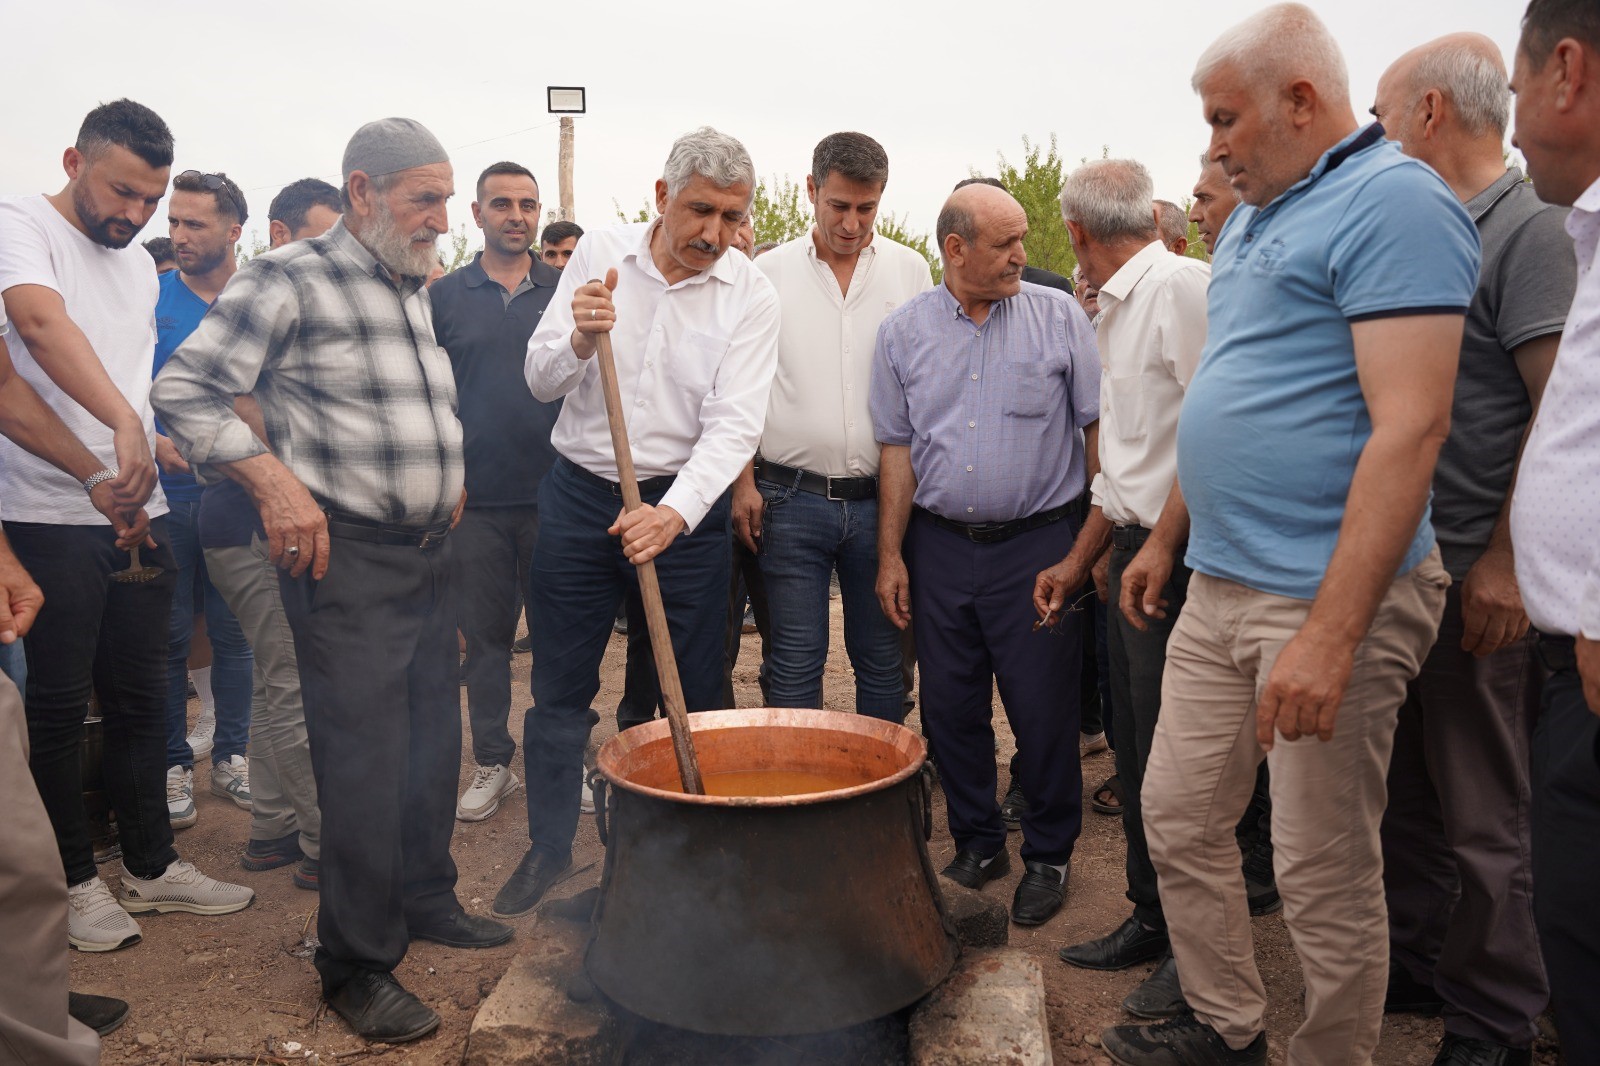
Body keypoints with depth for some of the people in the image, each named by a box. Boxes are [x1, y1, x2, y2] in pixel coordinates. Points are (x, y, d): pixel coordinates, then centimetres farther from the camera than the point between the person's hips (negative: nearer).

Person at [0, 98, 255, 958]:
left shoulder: (140, 266, 16)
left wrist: (154, 441, 14)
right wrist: (125, 422, -41)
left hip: (138, 510, 7)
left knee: (140, 696, 12)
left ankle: (150, 868, 24)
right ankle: (76, 881, 19)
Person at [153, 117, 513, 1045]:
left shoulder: (416, 291, 15)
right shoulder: (292, 279, -8)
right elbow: (184, 388, -12)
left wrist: (447, 478, 14)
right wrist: (273, 478, -20)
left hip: (432, 549, 8)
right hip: (347, 555, -7)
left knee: (433, 740, 15)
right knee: (363, 757, -4)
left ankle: (426, 900, 33)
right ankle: (358, 965, 10)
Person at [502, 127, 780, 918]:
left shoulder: (749, 295, -6)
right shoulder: (600, 253, 0)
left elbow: (734, 423, -15)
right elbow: (541, 380, 0)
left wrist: (674, 513, -30)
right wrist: (579, 340, -23)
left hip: (685, 504, -1)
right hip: (578, 495, 2)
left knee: (696, 694, 5)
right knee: (559, 687, 10)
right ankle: (549, 847, 28)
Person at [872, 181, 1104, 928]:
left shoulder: (1060, 319, -1)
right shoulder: (903, 331, 5)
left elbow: (1103, 430, 0)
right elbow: (897, 447, 7)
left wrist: (1094, 540, -6)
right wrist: (891, 555, 3)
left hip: (1038, 543, -2)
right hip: (939, 545, 3)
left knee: (1044, 711, 2)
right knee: (950, 709, 10)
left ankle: (1048, 856, 21)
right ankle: (977, 844, 28)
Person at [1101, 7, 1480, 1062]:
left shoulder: (1394, 201, -12)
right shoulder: (1252, 221, 16)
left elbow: (1409, 426, -22)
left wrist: (1332, 632, -26)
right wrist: (1167, 538, 23)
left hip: (1326, 600, -9)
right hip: (1218, 591, 9)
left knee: (1327, 874, 4)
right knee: (1178, 818, 15)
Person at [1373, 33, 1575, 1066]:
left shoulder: (1529, 228, -10)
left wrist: (1506, 558, -19)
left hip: (1472, 577, -8)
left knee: (1481, 815, 4)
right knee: (1404, 788, 18)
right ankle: (1410, 959, 33)